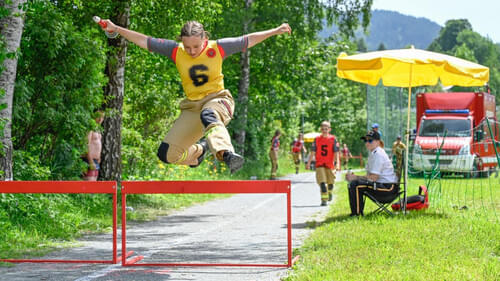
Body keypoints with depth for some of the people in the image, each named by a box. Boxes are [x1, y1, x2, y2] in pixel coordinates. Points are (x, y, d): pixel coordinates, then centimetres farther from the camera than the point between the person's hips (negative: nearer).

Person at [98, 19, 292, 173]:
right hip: (192, 107, 4)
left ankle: (226, 154, -67)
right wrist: (116, 29, 0)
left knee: (208, 115, -43)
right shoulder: (176, 51, -2)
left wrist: (275, 31, -2)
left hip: (218, 100, -4)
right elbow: (145, 41, 2)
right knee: (167, 154, -5)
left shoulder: (216, 49, -6)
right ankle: (199, 151, 27)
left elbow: (247, 40, 1)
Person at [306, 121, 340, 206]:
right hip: (320, 164, 0)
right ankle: (324, 200, -11)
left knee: (330, 182, 11)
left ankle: (330, 193, 43)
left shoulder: (333, 139, -1)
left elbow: (336, 152, -4)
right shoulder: (317, 139, 3)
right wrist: (308, 163, 3)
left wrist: (337, 163, -14)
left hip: (330, 165, 0)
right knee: (322, 182, -14)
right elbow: (313, 152, 7)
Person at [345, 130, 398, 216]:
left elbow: (374, 177, -19)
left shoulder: (378, 154, -14)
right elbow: (369, 175, 16)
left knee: (355, 184, -23)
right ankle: (355, 212, 14)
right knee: (352, 183, 14)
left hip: (388, 187, -11)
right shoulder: (372, 153, 18)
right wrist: (353, 177, 1)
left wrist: (355, 177, -12)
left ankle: (357, 214, -18)